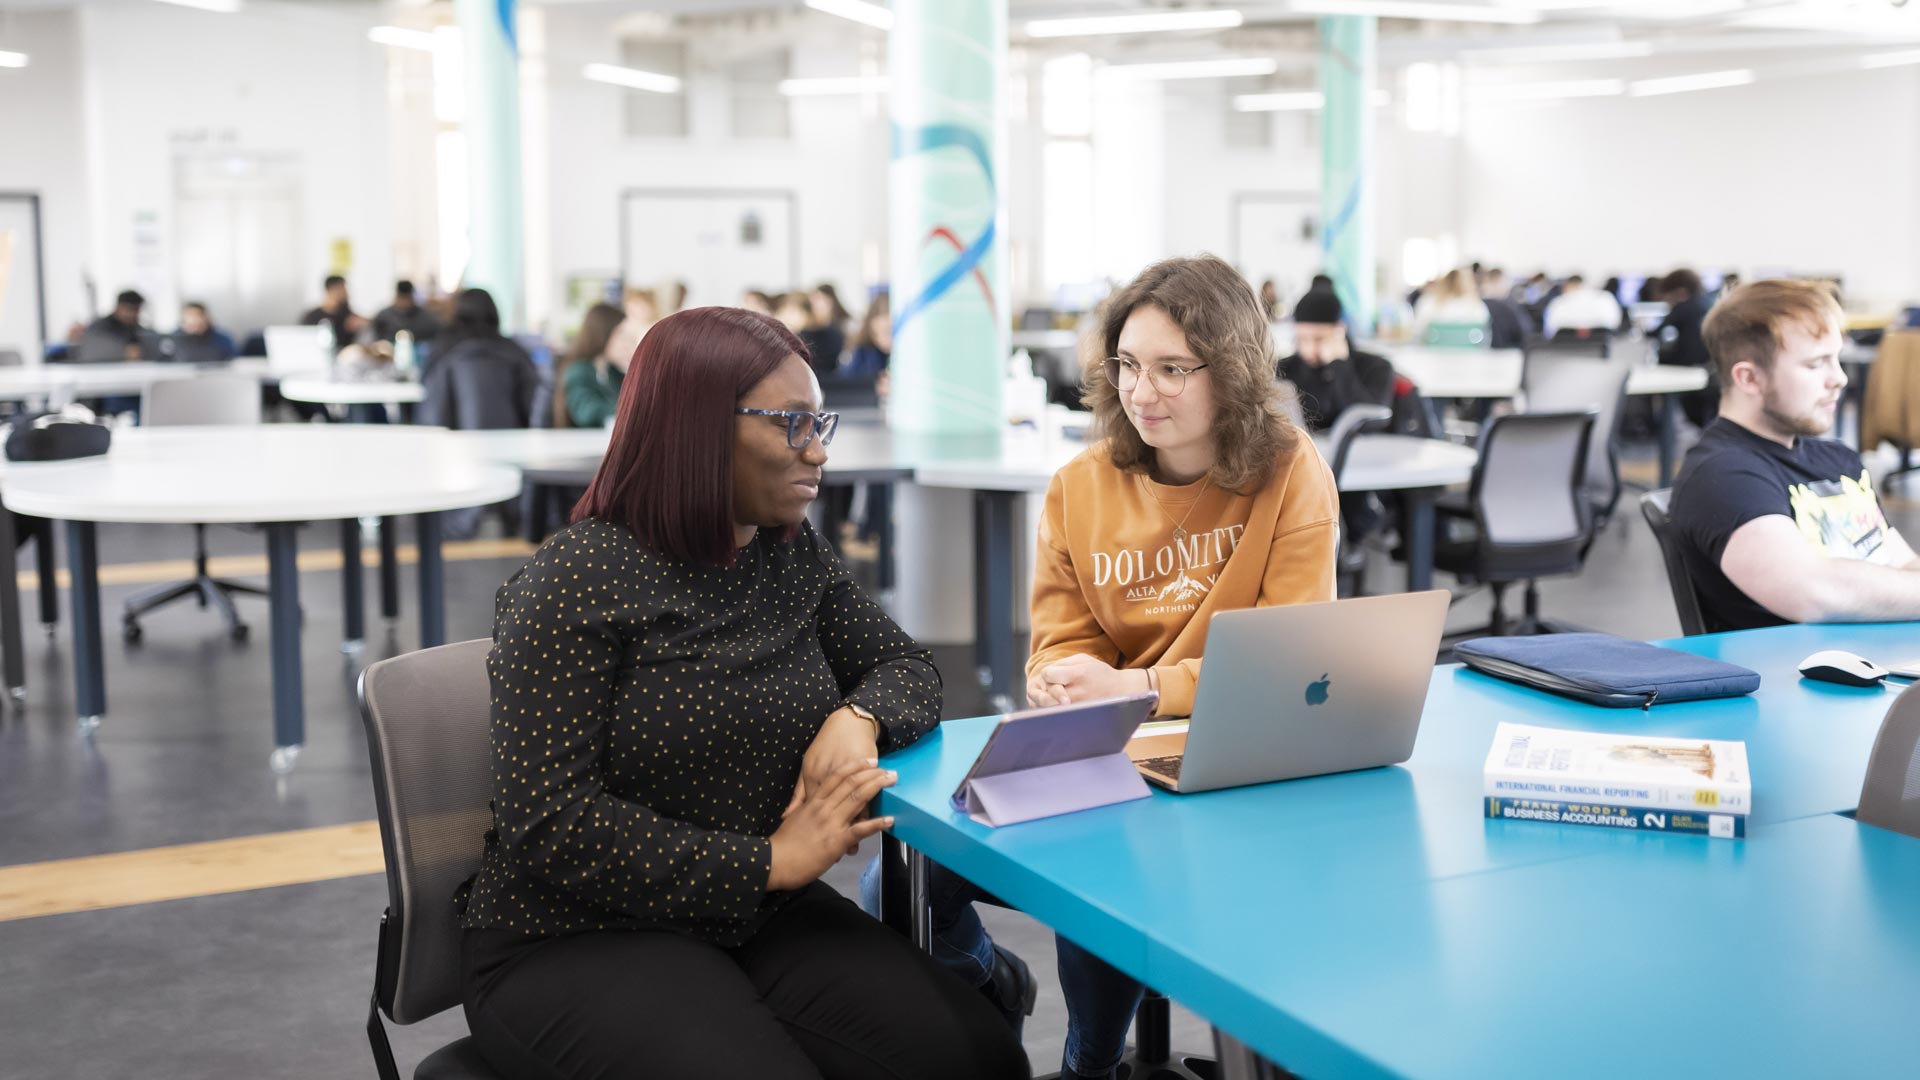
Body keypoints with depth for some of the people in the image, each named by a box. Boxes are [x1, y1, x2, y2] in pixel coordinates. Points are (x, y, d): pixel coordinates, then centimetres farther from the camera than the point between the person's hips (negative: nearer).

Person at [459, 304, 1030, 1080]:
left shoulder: (795, 558, 7)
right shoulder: (575, 582, -13)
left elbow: (905, 667, 15)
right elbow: (550, 824, -18)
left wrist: (857, 719, -10)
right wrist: (770, 861, -19)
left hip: (762, 920, 5)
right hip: (582, 940, -4)